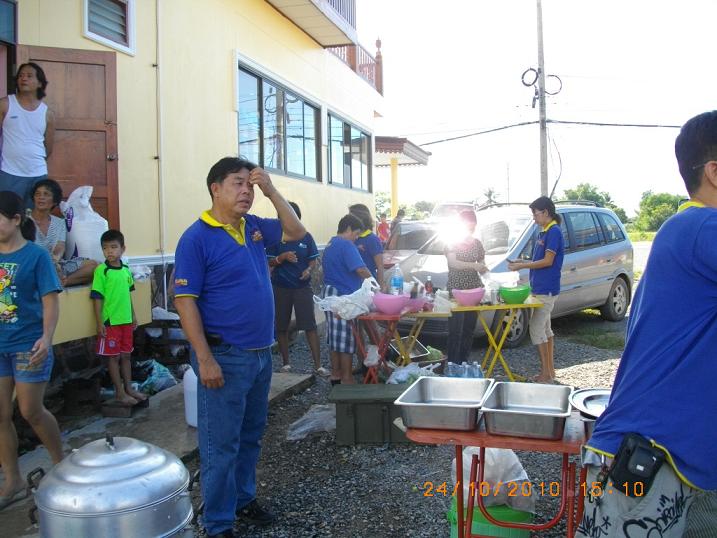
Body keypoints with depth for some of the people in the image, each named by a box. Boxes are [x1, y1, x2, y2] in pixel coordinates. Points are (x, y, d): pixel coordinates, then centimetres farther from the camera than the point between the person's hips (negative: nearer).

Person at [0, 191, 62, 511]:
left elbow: (50, 301, -11)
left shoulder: (36, 255, -9)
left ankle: (61, 464, 26)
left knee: (31, 412, 3)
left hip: (28, 346, -5)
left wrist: (46, 337, -22)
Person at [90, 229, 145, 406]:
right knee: (113, 357, 4)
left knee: (126, 355, 14)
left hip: (126, 320, 6)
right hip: (110, 321, -6)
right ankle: (120, 393, 13)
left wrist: (133, 315, 16)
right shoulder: (101, 271, -11)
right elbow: (97, 298, -11)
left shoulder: (126, 270, 6)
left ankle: (129, 388, 25)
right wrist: (99, 322, -13)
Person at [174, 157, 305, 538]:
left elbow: (296, 232, 15)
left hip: (261, 353, 8)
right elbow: (185, 301, -16)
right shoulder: (196, 238, -13)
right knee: (221, 445, 4)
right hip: (225, 357, -7)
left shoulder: (253, 226, 8)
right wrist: (205, 359, -20)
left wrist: (271, 191, 1)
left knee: (250, 437, 20)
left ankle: (244, 498, 38)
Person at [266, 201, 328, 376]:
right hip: (280, 287, 0)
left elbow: (314, 259, 8)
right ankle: (286, 363, 23)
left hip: (302, 286, 0)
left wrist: (309, 269, -13)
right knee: (281, 327, 9)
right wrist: (283, 257, -21)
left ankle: (318, 365, 1)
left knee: (310, 325, -4)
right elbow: (269, 262, -2)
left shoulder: (306, 237, 2)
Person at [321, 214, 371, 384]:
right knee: (346, 339, -4)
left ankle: (336, 375, 23)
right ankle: (347, 379, 1)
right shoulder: (347, 246, -14)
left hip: (330, 294, 10)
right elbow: (360, 269, -24)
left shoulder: (330, 245, 17)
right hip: (343, 296, -10)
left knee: (335, 337, 15)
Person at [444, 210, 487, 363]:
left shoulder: (477, 244, 11)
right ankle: (452, 365, 2)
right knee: (455, 330, -6)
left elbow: (482, 265, 15)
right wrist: (474, 265, -30)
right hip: (456, 290, -5)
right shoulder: (452, 243, -3)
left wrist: (483, 268, -9)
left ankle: (463, 362, 19)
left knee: (469, 329, 8)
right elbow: (453, 263, -18)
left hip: (474, 290, 5)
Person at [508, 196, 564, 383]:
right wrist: (521, 263, 8)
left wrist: (522, 266, -14)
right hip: (540, 288, 10)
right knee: (545, 328, 14)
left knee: (536, 329, -8)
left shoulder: (554, 232, -14)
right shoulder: (544, 232, 15)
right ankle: (550, 370, 22)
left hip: (546, 290, -10)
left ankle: (546, 373, -1)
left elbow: (548, 261, -18)